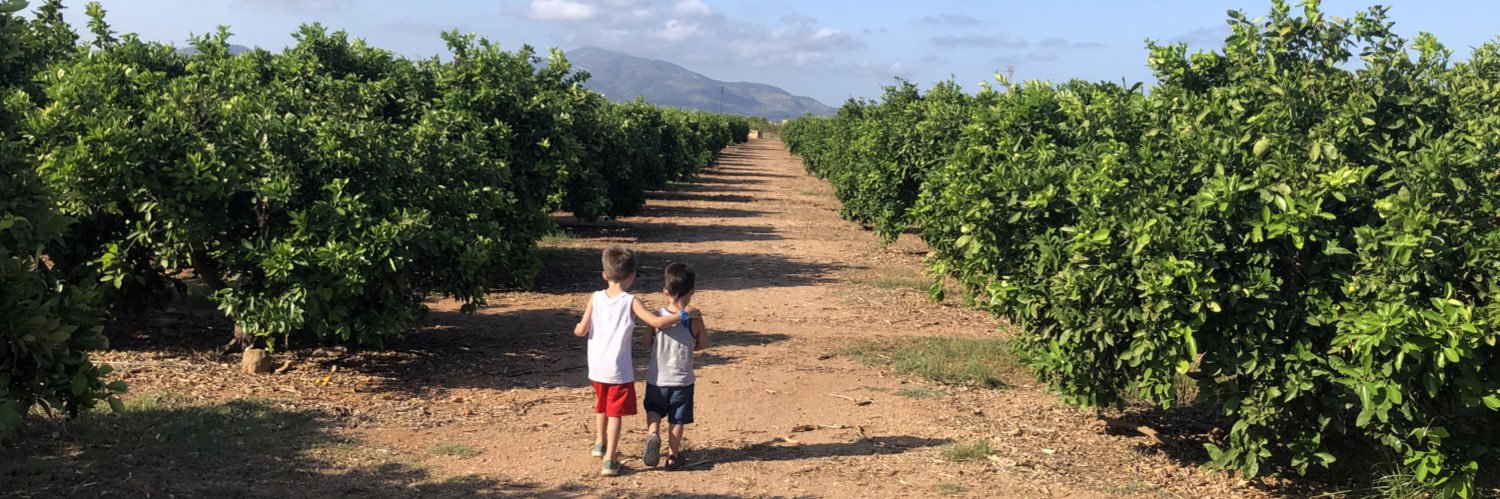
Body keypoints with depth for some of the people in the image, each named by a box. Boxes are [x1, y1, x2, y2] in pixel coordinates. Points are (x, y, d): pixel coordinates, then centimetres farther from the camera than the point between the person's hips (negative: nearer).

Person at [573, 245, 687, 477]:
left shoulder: (595, 298, -4)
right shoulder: (631, 302, -12)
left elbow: (581, 330, -4)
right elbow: (657, 322, -20)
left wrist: (577, 327, 18)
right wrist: (682, 315, -8)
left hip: (596, 368, 4)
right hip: (619, 370, -4)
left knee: (602, 406, 26)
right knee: (615, 413, 4)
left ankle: (600, 443, 46)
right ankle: (609, 460, 0)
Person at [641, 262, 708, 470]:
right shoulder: (695, 319, -14)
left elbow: (646, 342, -4)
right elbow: (704, 344, -3)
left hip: (657, 378, 1)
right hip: (682, 380, -1)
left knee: (654, 409, 23)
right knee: (677, 420, 13)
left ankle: (653, 433, -3)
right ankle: (673, 456, 20)